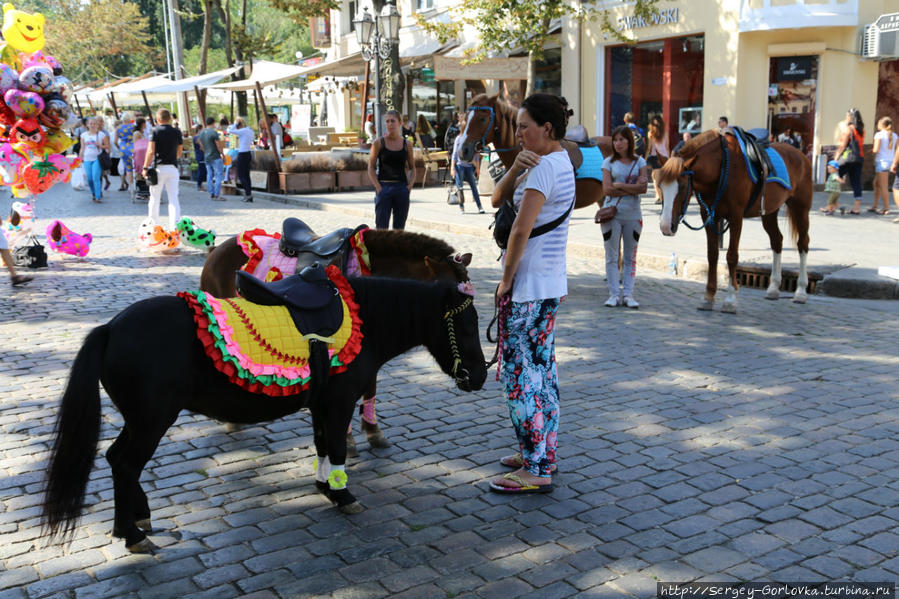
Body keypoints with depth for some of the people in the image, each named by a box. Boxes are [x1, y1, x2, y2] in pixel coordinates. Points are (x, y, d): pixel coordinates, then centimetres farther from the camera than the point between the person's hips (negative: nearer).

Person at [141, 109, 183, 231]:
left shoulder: (155, 131, -6)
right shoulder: (177, 132, 4)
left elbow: (151, 151, -13)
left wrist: (145, 167, -7)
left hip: (158, 167, -2)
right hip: (173, 167, 2)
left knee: (154, 198, 10)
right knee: (173, 199, 0)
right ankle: (174, 226, -10)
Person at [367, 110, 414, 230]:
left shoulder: (407, 144, 6)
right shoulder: (378, 143, 0)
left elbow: (412, 168, 15)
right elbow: (371, 167, 1)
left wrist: (411, 183, -2)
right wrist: (378, 187, -10)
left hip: (402, 187, 2)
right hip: (384, 187, -2)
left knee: (399, 228, 8)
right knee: (381, 227, -5)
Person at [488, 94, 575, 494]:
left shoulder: (543, 168, -17)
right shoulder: (561, 163, 14)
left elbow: (521, 229, -23)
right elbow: (498, 199, 10)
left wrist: (506, 280, -13)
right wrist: (517, 167, -8)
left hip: (528, 287, -10)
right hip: (551, 284, 10)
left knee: (521, 374, -5)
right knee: (541, 370, 16)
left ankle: (536, 471, 2)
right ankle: (541, 453, 27)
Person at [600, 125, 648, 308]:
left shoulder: (639, 161, 5)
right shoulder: (609, 162, 2)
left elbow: (643, 188, -7)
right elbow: (606, 190, -9)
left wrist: (619, 185, -11)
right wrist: (633, 188, -10)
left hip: (633, 214, 1)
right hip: (611, 213, -1)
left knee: (630, 256, 4)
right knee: (611, 255, 1)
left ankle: (628, 294, 8)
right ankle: (614, 294, 7)